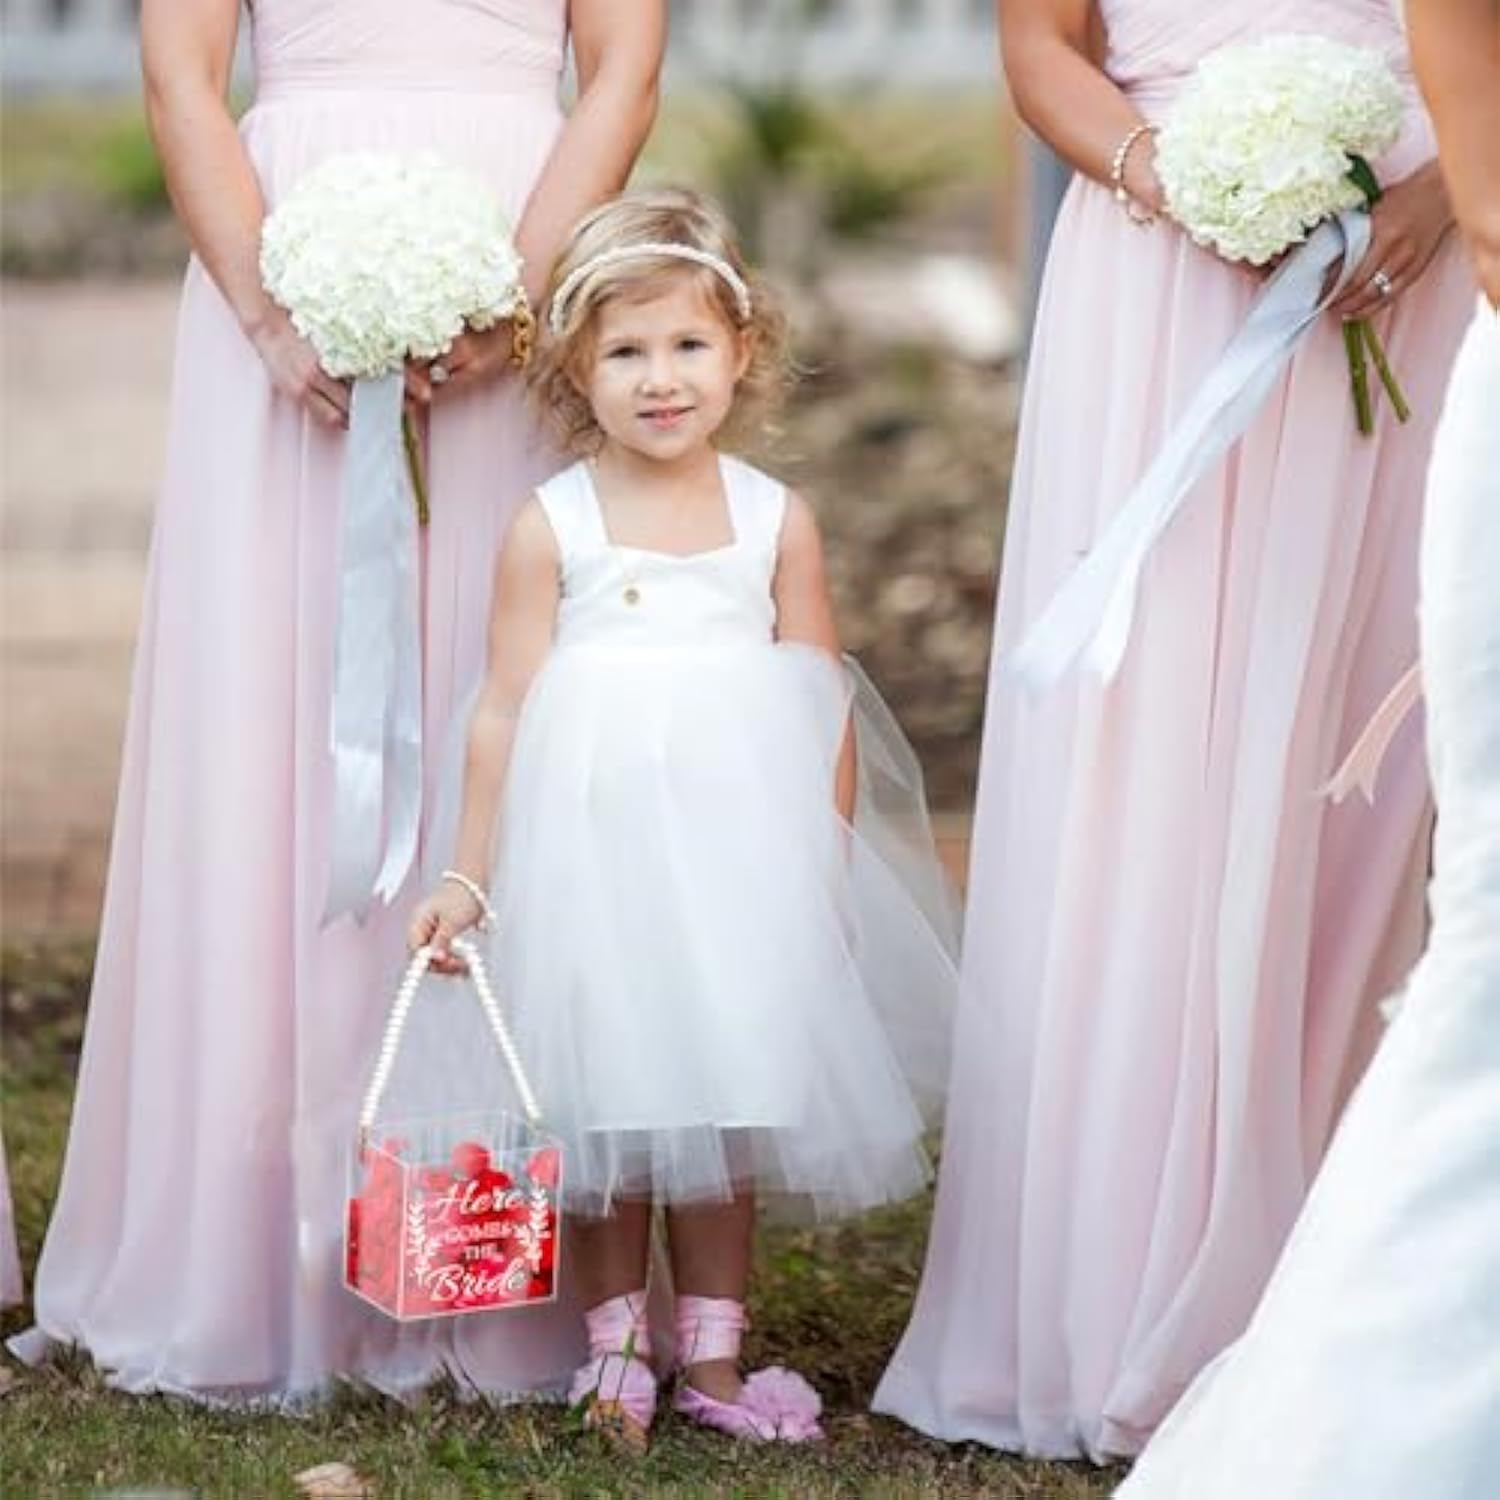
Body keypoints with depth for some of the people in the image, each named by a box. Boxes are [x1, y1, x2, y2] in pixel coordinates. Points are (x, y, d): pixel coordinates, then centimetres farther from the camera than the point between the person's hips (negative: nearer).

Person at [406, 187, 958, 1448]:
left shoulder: (776, 520, 3)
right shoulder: (552, 526, -2)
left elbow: (826, 712, 7)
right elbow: (505, 712, 0)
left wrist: (829, 863, 3)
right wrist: (469, 877, 1)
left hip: (739, 851, 2)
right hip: (593, 850, -1)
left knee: (725, 1097, 7)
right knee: (605, 1107, 3)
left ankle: (713, 1356, 17)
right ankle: (616, 1351, 16)